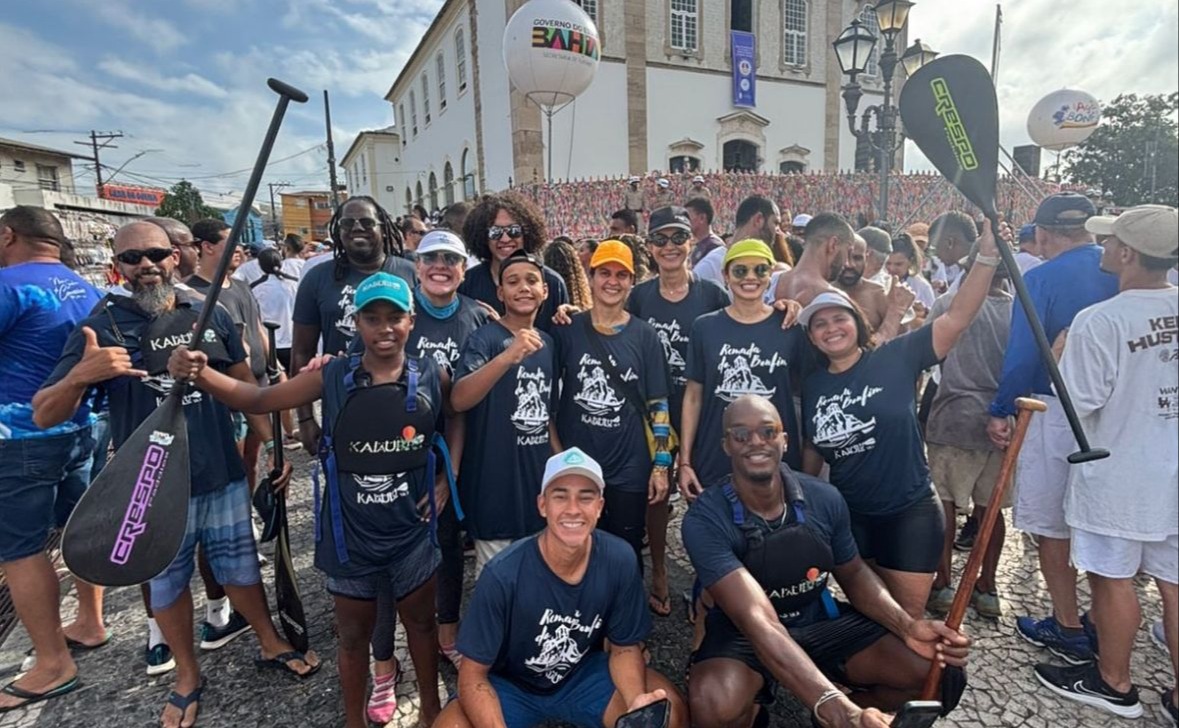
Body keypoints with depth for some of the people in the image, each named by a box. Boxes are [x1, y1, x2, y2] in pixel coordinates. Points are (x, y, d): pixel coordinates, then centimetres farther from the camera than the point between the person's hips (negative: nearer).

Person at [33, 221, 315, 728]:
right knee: (167, 584, 17)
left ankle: (270, 644, 38)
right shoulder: (101, 328, -8)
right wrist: (81, 375, -32)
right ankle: (187, 677, 38)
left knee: (240, 568, 17)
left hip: (224, 477, 1)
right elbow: (44, 416, -10)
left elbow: (246, 385, 8)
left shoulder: (211, 316, -1)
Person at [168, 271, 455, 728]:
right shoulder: (333, 377, -10)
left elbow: (459, 429, 5)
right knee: (353, 635, 19)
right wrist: (199, 373, -22)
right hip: (350, 534, 0)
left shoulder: (432, 377, -10)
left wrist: (446, 482, -2)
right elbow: (257, 400, -7)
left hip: (412, 532, 0)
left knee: (421, 623, 20)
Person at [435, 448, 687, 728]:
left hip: (583, 673, 1)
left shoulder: (619, 560, -20)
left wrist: (636, 700, -25)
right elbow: (472, 674, -18)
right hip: (510, 684, -1)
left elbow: (625, 646, -5)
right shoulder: (504, 574, -28)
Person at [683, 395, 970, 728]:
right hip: (743, 635, -4)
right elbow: (759, 622, -35)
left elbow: (853, 573, 6)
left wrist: (907, 626, -13)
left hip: (821, 621, 5)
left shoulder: (824, 499, -12)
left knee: (938, 672, -10)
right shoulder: (705, 519, -26)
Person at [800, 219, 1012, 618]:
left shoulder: (895, 359, -10)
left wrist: (987, 258, -29)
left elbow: (958, 316, -19)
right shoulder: (812, 385, 1)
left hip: (910, 514, -3)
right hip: (847, 516, 3)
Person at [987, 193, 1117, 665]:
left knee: (1051, 525, 8)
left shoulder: (1040, 279, -13)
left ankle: (1068, 629, 18)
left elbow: (1022, 355, -17)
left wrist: (999, 411, -8)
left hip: (1055, 413, -6)